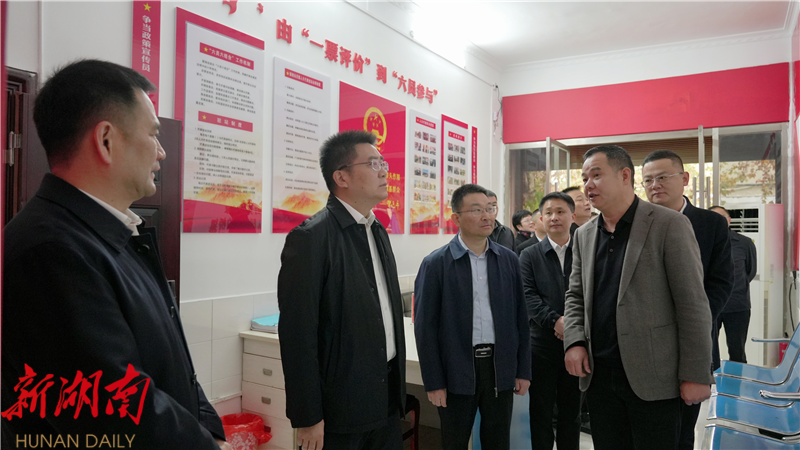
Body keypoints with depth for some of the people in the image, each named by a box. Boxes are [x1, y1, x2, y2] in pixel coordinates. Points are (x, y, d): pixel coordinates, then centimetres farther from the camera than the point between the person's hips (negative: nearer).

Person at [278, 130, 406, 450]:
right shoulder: (311, 237, -16)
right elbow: (297, 332, -17)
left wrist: (397, 386, 15)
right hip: (340, 410, -7)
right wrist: (308, 418, -15)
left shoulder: (378, 232, 10)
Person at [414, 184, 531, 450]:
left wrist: (523, 370, 5)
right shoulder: (436, 264, -7)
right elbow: (425, 327, -7)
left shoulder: (509, 260, 4)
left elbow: (520, 319, 7)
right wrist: (433, 382, -8)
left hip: (500, 367, 3)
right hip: (456, 371, -3)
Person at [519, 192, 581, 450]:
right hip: (542, 344, -1)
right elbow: (528, 296, -7)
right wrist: (555, 320, -21)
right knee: (540, 413, 9)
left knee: (571, 413, 15)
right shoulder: (530, 256, 3)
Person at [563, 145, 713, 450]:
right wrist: (574, 342, -1)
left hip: (651, 378, -5)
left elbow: (692, 304, -9)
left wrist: (696, 375, -12)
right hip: (598, 374, 5)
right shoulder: (583, 235, 10)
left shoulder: (669, 225, -7)